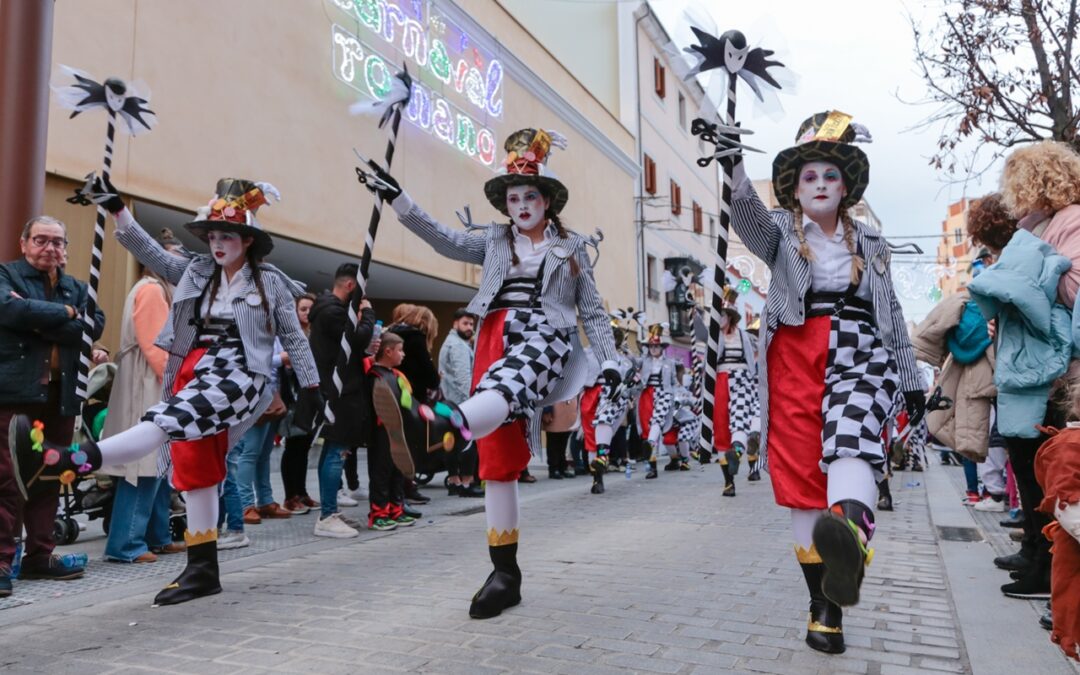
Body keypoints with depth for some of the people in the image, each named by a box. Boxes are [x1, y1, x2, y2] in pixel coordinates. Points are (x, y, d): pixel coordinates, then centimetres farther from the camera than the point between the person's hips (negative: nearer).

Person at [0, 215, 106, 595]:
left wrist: (40, 322, -13)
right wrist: (65, 314, -9)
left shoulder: (76, 288, 16)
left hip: (61, 395, 5)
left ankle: (40, 555, 19)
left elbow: (95, 325, -4)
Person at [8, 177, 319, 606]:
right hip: (192, 374, 6)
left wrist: (311, 386, 4)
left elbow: (294, 337, 6)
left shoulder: (270, 283, 3)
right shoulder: (196, 273, 16)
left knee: (166, 422, -31)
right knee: (193, 470, 4)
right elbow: (150, 252, 14)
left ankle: (63, 462, -48)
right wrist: (117, 210, 4)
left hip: (237, 376, -6)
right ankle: (202, 569, 10)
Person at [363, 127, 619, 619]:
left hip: (545, 333, -3)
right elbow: (447, 241, 12)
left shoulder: (571, 247, 18)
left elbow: (591, 310, 15)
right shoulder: (494, 242, 24)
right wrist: (397, 199, 3)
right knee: (497, 456, -4)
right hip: (495, 335, 3)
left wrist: (609, 361, 3)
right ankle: (504, 572, 2)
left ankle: (459, 420, -76)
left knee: (514, 373, -42)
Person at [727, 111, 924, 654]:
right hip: (797, 356, 0)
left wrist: (911, 378, 19)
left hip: (858, 353, 1)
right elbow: (748, 217, -12)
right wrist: (734, 168, -31)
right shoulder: (781, 232, 13)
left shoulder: (869, 242, 21)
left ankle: (849, 543, -60)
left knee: (851, 438, -32)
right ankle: (824, 608, 4)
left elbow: (891, 313, 22)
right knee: (803, 476, -4)